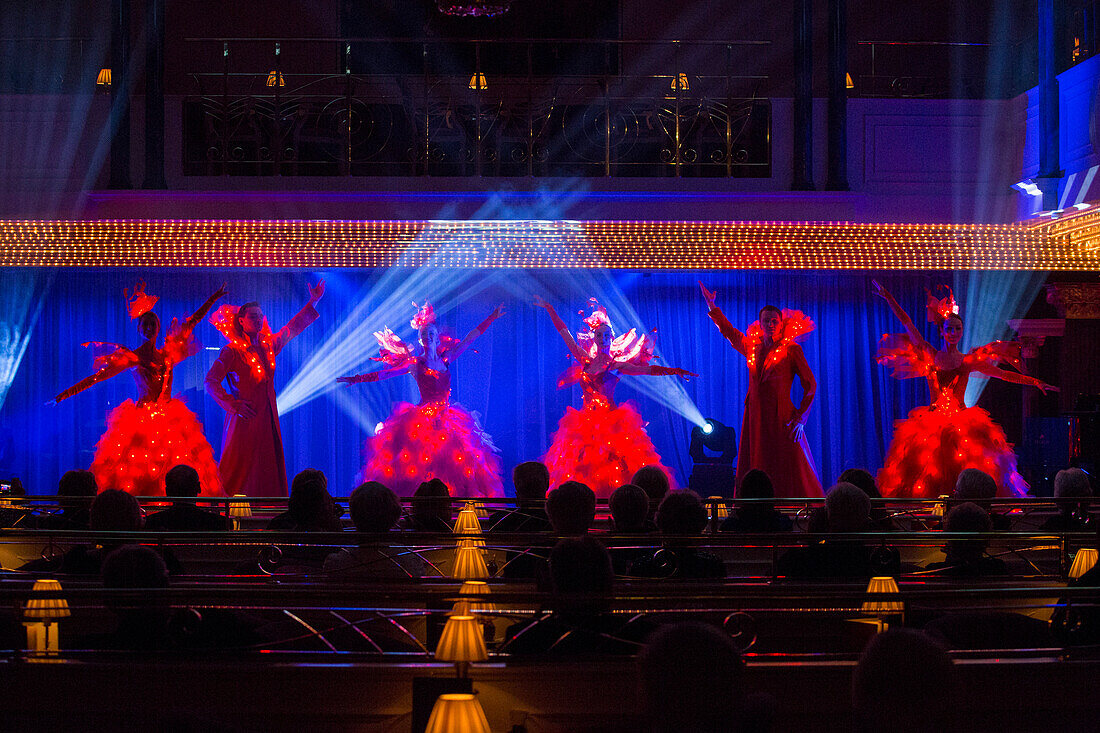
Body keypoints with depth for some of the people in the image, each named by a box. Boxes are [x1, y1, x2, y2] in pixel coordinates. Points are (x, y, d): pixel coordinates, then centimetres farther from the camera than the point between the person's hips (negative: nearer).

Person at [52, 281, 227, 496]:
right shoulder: (132, 357, 3)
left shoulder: (168, 354, 13)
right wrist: (69, 391, -8)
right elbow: (99, 375, -2)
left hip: (170, 422, 4)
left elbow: (193, 321, 19)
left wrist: (213, 298, 26)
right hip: (141, 420, -4)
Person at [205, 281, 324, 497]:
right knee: (241, 471, -7)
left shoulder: (268, 346, 12)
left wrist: (313, 302, 27)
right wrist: (233, 404, -17)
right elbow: (211, 381, -10)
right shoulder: (232, 351, -6)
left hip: (268, 418, 6)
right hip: (245, 420, -6)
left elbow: (292, 329, 26)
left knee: (269, 472, 3)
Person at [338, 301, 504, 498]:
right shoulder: (415, 364, 0)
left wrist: (492, 318, 19)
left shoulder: (446, 359, 9)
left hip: (447, 421, 4)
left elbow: (470, 338, 15)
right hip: (422, 422, -4)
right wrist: (355, 379, -8)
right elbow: (384, 374, -2)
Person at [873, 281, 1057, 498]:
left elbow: (1004, 374, 12)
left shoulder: (969, 361, 10)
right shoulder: (930, 356, 8)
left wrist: (1037, 383, 8)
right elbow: (907, 324, 8)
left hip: (962, 422, 0)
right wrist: (888, 298, 8)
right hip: (933, 421, 0)